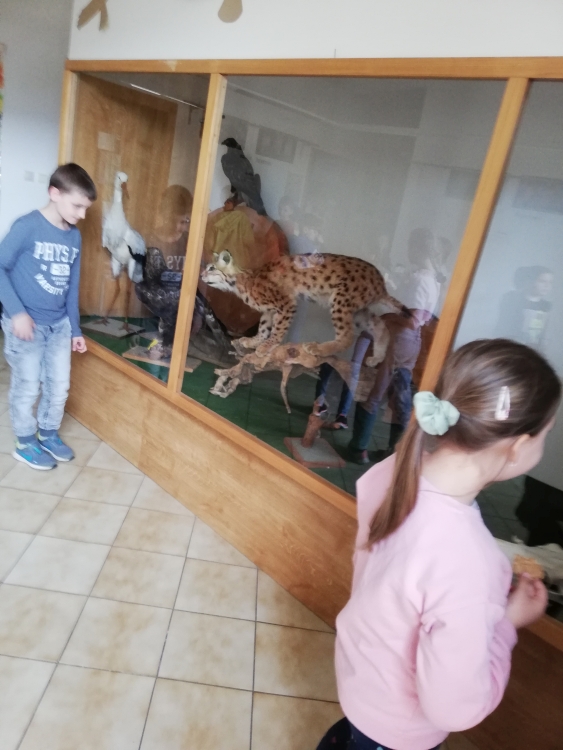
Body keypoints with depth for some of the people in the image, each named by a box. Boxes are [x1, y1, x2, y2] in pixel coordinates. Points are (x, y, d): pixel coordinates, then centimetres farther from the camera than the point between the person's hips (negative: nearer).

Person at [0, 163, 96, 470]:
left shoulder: (75, 236, 4)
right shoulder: (27, 226, -14)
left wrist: (76, 329, 11)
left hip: (59, 325, 6)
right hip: (26, 324, -5)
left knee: (59, 385, 13)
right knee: (27, 388, 7)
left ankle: (49, 434, 34)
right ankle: (25, 443, 26)